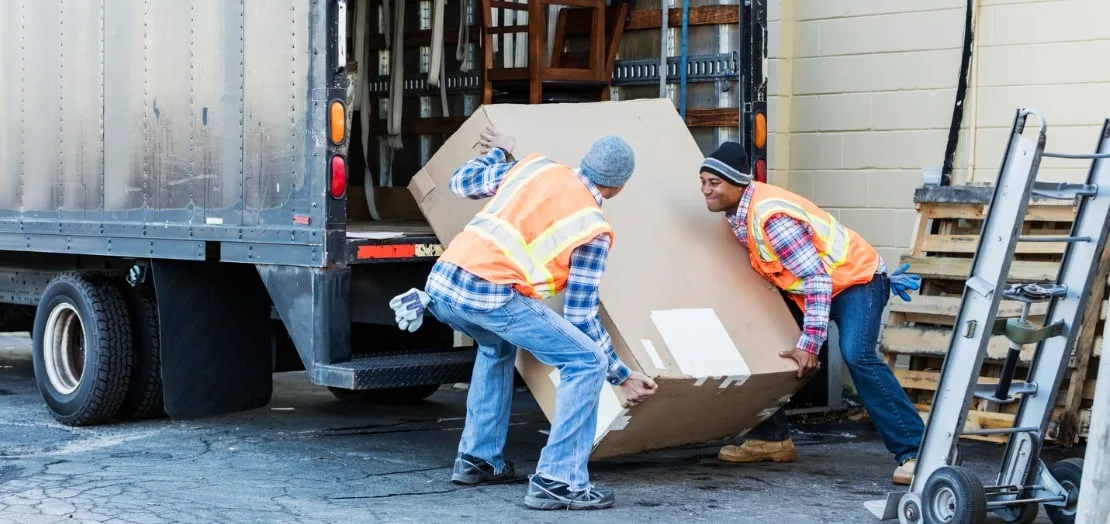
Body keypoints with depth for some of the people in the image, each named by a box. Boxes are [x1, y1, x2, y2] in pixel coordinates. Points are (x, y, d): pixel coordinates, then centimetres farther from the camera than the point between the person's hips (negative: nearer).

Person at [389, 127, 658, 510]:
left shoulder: (536, 166, 20)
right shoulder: (594, 229, 7)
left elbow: (461, 182, 31)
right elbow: (580, 317, 7)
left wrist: (498, 152, 49)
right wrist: (622, 375, 17)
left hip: (442, 282, 7)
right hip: (490, 296, -7)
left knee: (498, 346, 36)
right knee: (586, 362, 2)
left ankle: (476, 460, 35)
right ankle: (557, 481, -4)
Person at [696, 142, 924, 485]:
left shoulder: (770, 216, -30)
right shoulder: (738, 212, -3)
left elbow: (818, 279, -30)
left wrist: (810, 344, -30)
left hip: (855, 277, -10)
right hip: (804, 286, 10)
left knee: (857, 356, -28)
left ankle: (913, 452, -26)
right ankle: (771, 438, 14)